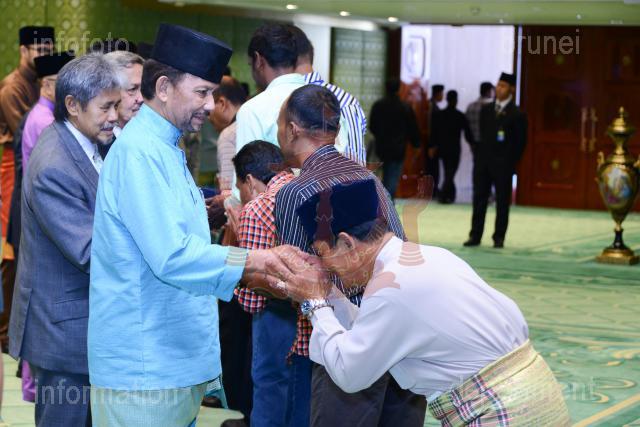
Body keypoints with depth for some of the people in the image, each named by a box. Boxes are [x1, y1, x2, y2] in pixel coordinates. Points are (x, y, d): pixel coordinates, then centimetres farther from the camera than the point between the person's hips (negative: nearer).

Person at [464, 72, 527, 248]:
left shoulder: (516, 115, -4)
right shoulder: (486, 110, 11)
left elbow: (520, 142, -4)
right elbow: (481, 134, 14)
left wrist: (510, 163, -7)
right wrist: (477, 154, 6)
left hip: (502, 164, -4)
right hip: (482, 161, 4)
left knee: (502, 202, 2)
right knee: (479, 200, 4)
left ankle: (499, 237, 8)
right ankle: (475, 236, 7)